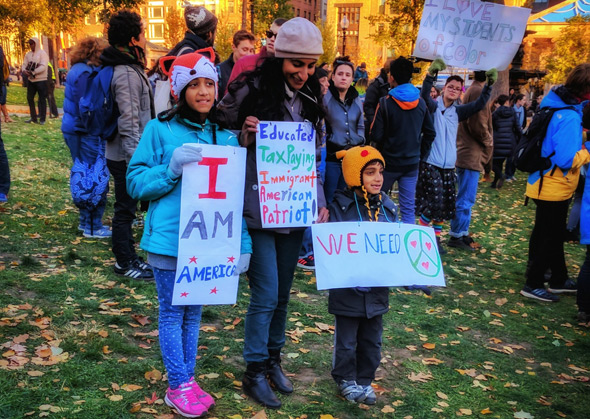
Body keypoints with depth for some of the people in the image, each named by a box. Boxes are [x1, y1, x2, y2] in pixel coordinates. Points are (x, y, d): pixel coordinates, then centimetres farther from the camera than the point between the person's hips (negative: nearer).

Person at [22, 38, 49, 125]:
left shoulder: (42, 53, -6)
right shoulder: (28, 54, 13)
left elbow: (43, 66, -16)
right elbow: (24, 64, 9)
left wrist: (33, 72, -23)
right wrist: (24, 70, -14)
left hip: (41, 80, -6)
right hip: (30, 79, 6)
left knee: (42, 99, -1)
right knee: (29, 98, 7)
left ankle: (42, 119, 4)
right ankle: (33, 117, 16)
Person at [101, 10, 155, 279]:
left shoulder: (129, 68, 12)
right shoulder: (127, 74, -20)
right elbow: (129, 122, -24)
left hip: (127, 155, 10)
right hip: (126, 156, -10)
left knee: (127, 207, 17)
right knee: (125, 209, 2)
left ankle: (127, 257, 29)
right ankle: (125, 263, 13)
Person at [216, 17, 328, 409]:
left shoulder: (310, 100, 6)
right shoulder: (250, 92, -10)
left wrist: (320, 201, 5)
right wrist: (245, 135, -21)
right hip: (258, 211, -5)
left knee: (282, 293, 15)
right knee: (266, 295, -3)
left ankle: (273, 360, 33)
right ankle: (254, 373, 16)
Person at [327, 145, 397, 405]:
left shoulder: (387, 207, 0)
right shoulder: (340, 207, -14)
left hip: (377, 289, 5)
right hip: (348, 290, -4)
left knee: (371, 340, 18)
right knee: (346, 340, 13)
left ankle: (364, 380, 37)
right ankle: (346, 379, 34)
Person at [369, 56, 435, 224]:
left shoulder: (386, 104, -13)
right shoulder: (421, 103, 1)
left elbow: (376, 136, -13)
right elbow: (430, 132, 6)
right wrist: (421, 154, 15)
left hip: (389, 162, -3)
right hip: (412, 163, 3)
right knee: (408, 209, 7)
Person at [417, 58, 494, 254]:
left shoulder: (458, 111, 12)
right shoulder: (433, 106, -2)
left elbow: (479, 104, 3)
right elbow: (425, 94, -23)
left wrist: (489, 85, -9)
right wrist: (431, 74, -38)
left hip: (448, 166, 5)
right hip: (430, 164, -5)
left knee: (444, 205, 7)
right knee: (434, 202, -11)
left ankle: (436, 238, 19)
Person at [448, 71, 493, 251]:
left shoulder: (472, 90, 15)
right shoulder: (479, 91, -15)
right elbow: (478, 125, -21)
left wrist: (487, 141, 9)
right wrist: (489, 142, -5)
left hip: (467, 153, 10)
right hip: (472, 154, -10)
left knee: (466, 198, 14)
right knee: (466, 199, -4)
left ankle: (462, 234, 21)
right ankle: (457, 236, 1)